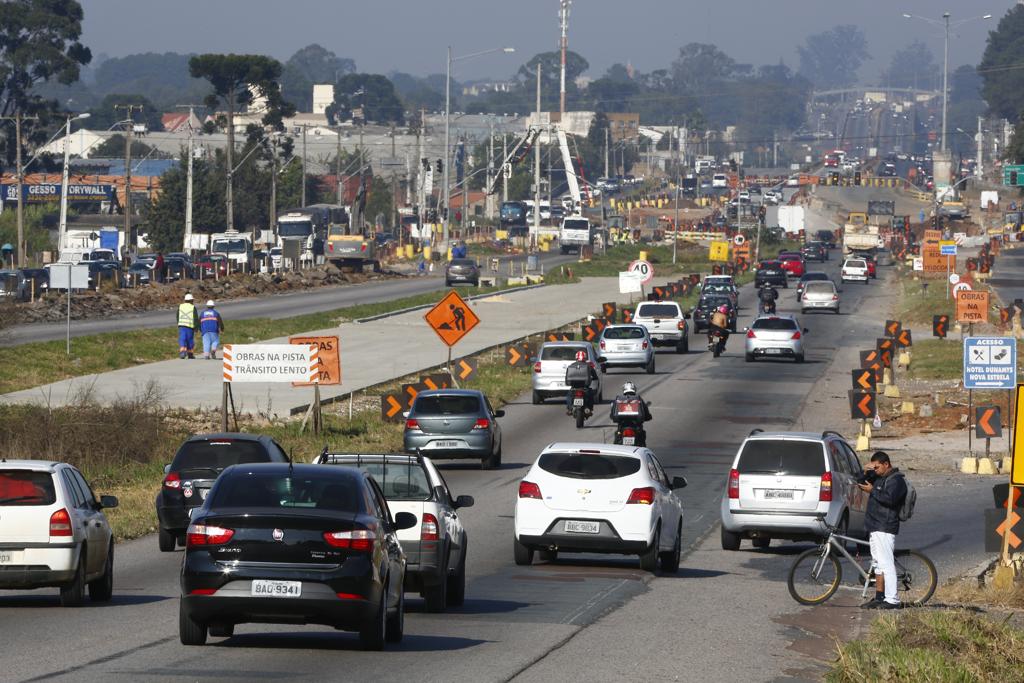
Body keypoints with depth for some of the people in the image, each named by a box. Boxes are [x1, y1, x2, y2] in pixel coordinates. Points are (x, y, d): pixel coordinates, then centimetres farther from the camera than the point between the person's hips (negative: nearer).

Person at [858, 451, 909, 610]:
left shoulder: (896, 480, -11)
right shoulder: (878, 477, 18)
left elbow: (889, 498, -25)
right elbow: (861, 484, 25)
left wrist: (872, 491, -15)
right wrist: (866, 474, 7)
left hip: (884, 528, -10)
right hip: (874, 527, 10)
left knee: (886, 564, -14)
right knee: (878, 564, 13)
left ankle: (892, 600, -17)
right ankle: (879, 598, 18)